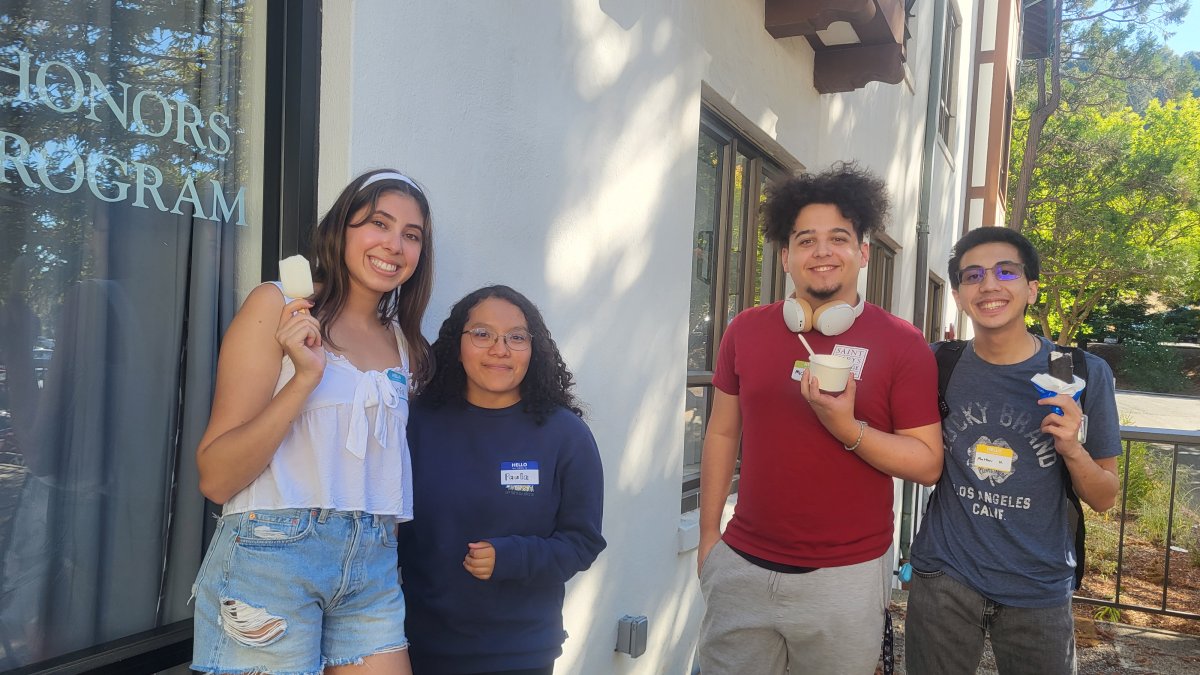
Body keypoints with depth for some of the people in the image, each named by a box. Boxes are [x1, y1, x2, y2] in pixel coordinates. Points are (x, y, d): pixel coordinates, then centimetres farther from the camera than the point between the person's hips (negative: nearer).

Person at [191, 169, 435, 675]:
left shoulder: (404, 343, 10)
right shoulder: (277, 305, -6)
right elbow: (214, 478, -11)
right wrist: (304, 377, -20)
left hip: (373, 566, 5)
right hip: (275, 553, -5)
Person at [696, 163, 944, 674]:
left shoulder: (900, 343, -7)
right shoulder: (746, 330, 1)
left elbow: (928, 464, -6)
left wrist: (846, 428, -21)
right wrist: (708, 536, 10)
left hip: (846, 578, -2)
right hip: (742, 569, 2)